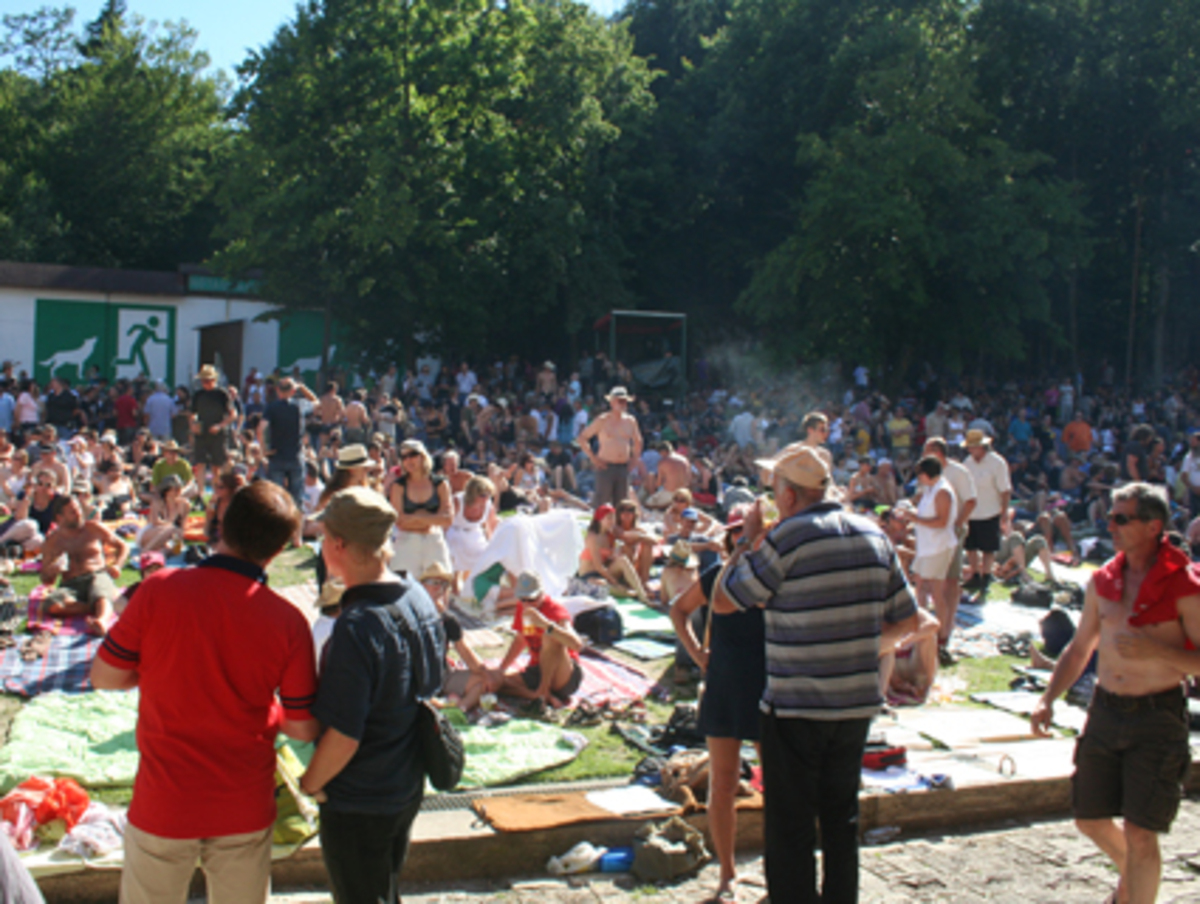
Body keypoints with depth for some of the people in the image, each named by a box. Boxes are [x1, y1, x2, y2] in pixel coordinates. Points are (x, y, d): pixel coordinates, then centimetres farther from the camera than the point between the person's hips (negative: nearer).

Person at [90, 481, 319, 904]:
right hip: (246, 808, 1)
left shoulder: (158, 589, -16)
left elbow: (105, 677, -5)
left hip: (163, 805, 0)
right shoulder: (289, 622, -15)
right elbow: (303, 728, -7)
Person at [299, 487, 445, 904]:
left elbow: (343, 737, -28)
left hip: (357, 803, -7)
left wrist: (307, 787, -9)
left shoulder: (356, 628, -31)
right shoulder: (418, 597, -5)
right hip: (409, 787, 8)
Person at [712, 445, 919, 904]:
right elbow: (908, 621, 8)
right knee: (842, 818, 19)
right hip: (858, 702, 6)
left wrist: (747, 540, 3)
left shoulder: (787, 538, -15)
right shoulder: (873, 534, 4)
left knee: (790, 829, 4)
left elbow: (722, 601, -8)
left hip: (796, 708, -6)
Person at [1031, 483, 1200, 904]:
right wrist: (1048, 698, 4)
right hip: (1105, 710, 6)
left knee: (1139, 833, -7)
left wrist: (1156, 650, -26)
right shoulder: (1103, 580, 5)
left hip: (1157, 715, -6)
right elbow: (1080, 648, 15)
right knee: (1090, 820, 16)